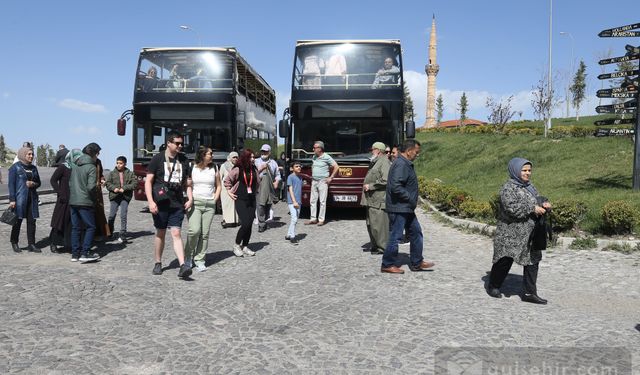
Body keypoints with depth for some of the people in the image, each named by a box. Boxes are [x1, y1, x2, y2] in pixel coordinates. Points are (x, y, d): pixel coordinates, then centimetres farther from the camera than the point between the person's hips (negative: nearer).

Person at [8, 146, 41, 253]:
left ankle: (31, 245, 9)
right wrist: (12, 200, -13)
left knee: (32, 221, 3)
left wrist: (33, 184, -7)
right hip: (19, 199, -5)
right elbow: (11, 184, -7)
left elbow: (38, 182, 17)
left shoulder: (33, 168, 11)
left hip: (32, 199, 5)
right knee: (17, 221, 4)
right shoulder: (15, 167, -4)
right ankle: (14, 243, 20)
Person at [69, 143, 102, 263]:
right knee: (90, 227, 3)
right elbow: (91, 187, -20)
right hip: (85, 201, -7)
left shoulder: (74, 164, 8)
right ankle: (85, 253, -2)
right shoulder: (91, 167, -13)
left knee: (75, 227, 12)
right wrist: (97, 187, 0)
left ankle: (75, 253, 15)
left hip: (73, 200, 7)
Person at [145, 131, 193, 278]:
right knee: (160, 233, 8)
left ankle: (182, 266, -12)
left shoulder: (183, 160, 11)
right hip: (161, 203, -2)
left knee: (176, 233, -5)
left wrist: (190, 199, 6)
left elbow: (187, 182, 18)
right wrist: (150, 201, -12)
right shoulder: (158, 158, -1)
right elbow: (148, 181, -3)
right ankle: (158, 263, 24)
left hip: (177, 204, 2)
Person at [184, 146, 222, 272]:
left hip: (209, 205, 3)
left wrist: (215, 199, 7)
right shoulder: (192, 168, 2)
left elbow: (219, 186, 18)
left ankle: (199, 260, 10)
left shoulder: (214, 169, 11)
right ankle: (188, 255, 7)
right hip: (195, 203, -3)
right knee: (195, 230, -16)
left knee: (205, 233, 1)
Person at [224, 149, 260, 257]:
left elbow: (257, 182, 21)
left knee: (249, 224, 4)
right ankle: (236, 245, 6)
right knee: (245, 224, -13)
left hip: (251, 200, 5)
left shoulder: (254, 170, 6)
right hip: (240, 200, -5)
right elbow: (227, 180, 2)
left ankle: (244, 246, 16)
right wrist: (229, 192, 0)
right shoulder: (237, 169, -8)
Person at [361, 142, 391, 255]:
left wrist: (370, 186, -16)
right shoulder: (375, 162, 20)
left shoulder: (384, 162, -12)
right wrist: (366, 185, 14)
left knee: (378, 224, -6)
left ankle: (383, 247, 2)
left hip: (378, 199, -10)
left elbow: (385, 180, -22)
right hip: (371, 199, 10)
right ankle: (375, 245, 25)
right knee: (371, 224, 15)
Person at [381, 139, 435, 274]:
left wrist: (412, 202, 12)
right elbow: (396, 187, -27)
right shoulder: (400, 165, -19)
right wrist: (411, 200, -18)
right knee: (395, 236, -2)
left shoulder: (406, 164, 15)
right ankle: (388, 265, 9)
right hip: (398, 208, -11)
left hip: (406, 208, 11)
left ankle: (416, 263, 24)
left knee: (416, 233, 15)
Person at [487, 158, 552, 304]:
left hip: (529, 233, 8)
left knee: (532, 260, 6)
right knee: (505, 260, 1)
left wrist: (544, 204, -5)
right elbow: (511, 207, -24)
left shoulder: (530, 186, 14)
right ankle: (493, 286, 22)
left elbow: (537, 200, 18)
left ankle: (530, 293, 14)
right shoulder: (508, 188, -13)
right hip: (511, 233, -8)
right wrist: (532, 209, -24)